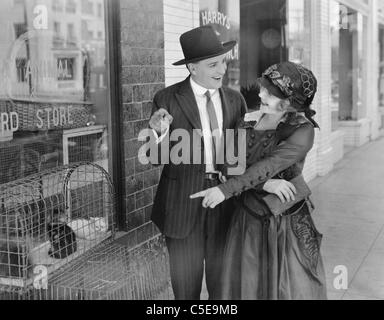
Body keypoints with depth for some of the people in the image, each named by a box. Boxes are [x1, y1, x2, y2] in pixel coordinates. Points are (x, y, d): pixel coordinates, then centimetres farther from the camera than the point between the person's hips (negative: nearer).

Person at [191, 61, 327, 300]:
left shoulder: (303, 130, -16)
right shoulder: (248, 121, -1)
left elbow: (270, 166, -27)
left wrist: (226, 189, -34)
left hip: (287, 225, -4)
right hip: (249, 222, 4)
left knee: (291, 289, 7)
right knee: (247, 287, 11)